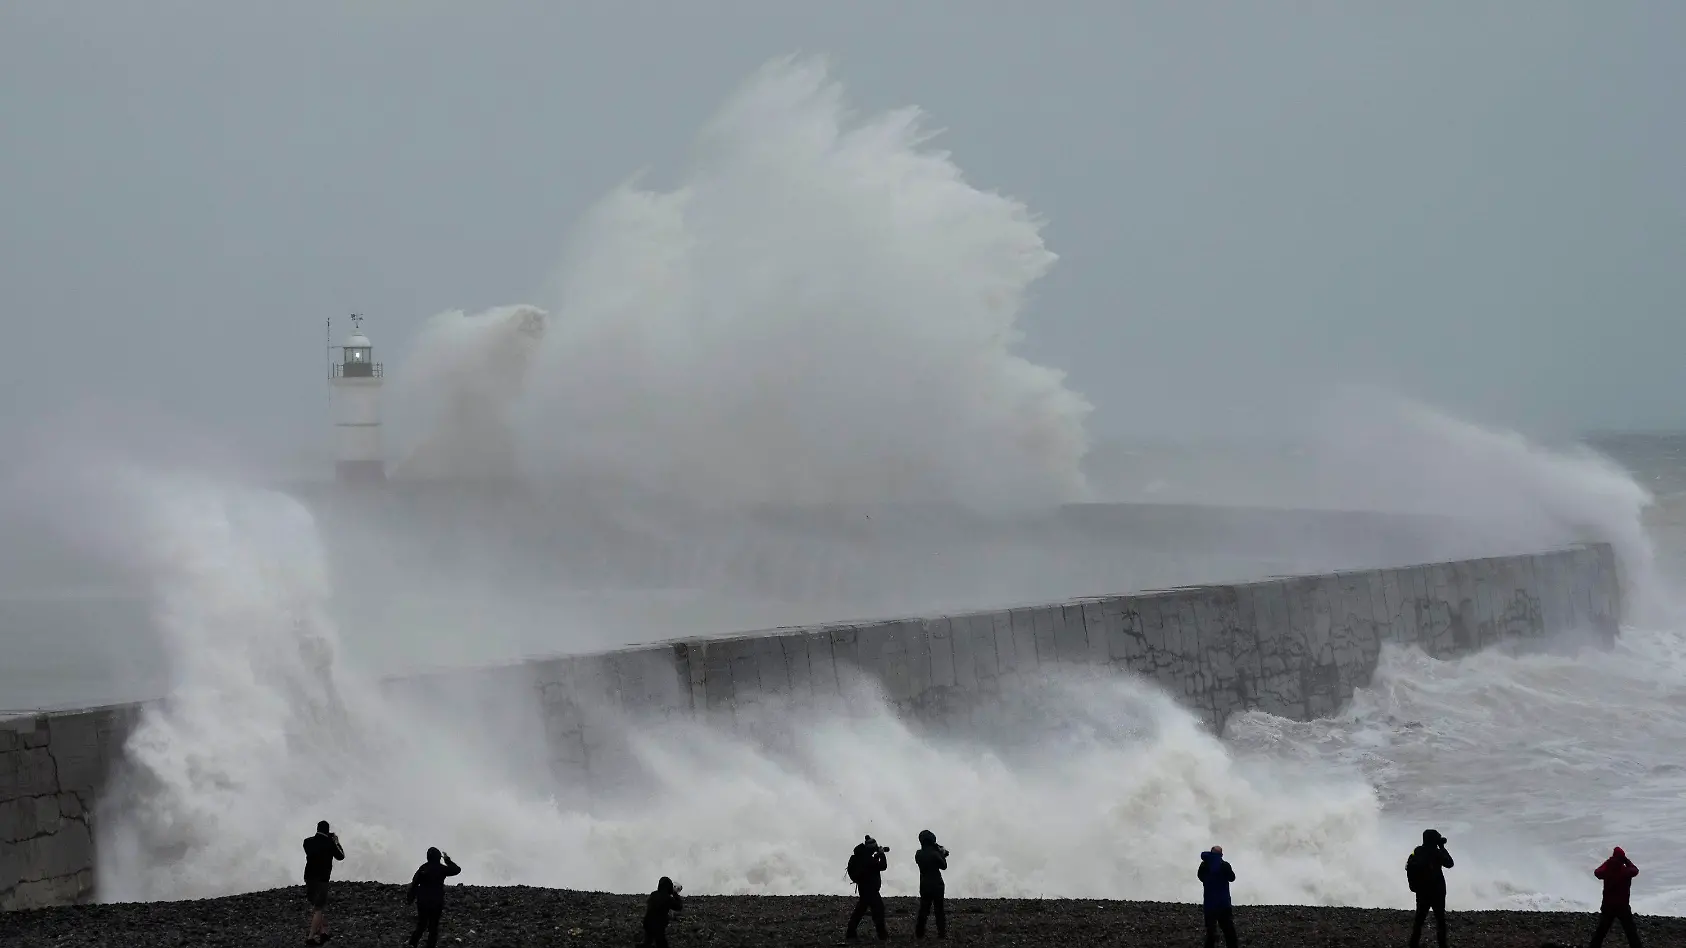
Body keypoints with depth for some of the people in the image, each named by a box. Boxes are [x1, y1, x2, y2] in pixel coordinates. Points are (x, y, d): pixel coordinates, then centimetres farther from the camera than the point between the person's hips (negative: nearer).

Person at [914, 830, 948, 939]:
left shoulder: (918, 854, -2)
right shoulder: (934, 854, -17)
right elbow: (944, 866, -5)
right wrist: (942, 854, 8)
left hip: (924, 886, 4)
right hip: (936, 885, -4)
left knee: (923, 909, 11)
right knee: (939, 910, 4)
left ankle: (919, 933, 11)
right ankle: (942, 933, 4)